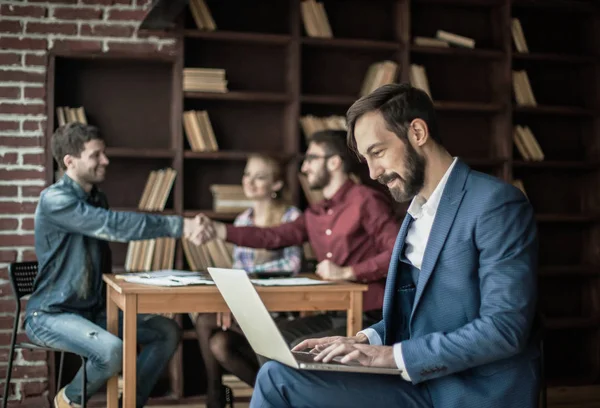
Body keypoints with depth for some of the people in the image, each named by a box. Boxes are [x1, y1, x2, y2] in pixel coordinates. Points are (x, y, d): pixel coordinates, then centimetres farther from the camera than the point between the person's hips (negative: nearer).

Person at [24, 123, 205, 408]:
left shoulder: (97, 198, 9)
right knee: (112, 351, -32)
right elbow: (115, 226, -31)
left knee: (167, 332, -3)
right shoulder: (54, 200, -19)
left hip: (93, 309, 8)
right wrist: (179, 226, -33)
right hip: (51, 314, -8)